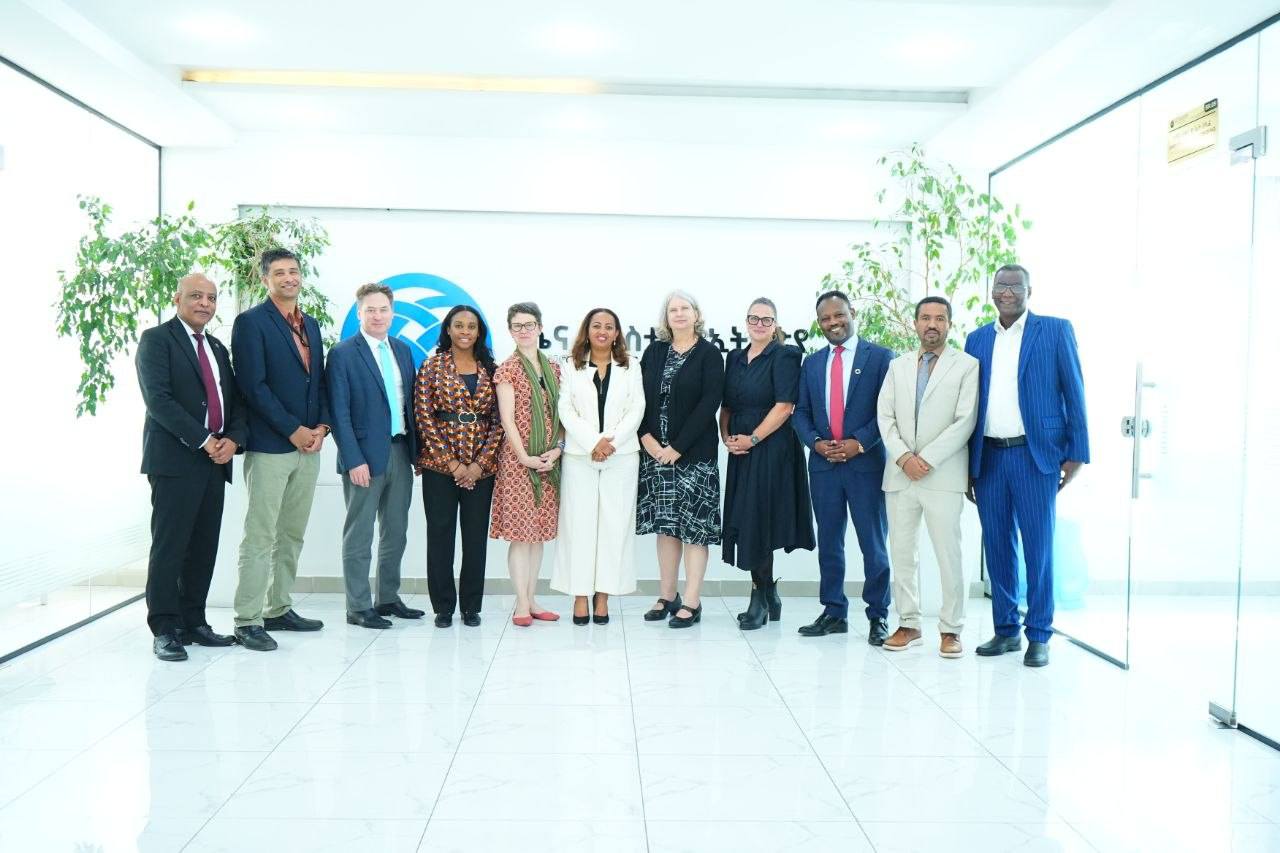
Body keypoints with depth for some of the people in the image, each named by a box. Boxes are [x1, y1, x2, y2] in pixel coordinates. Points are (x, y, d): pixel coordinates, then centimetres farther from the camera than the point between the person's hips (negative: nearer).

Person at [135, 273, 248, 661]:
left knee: (204, 547, 8)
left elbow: (235, 401, 16)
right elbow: (158, 399, -13)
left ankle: (193, 622, 16)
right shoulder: (156, 339, -1)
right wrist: (202, 440, -16)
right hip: (174, 459, -6)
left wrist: (233, 439, -3)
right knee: (169, 546, -3)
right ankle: (164, 629, 4)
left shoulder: (218, 349, 20)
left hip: (215, 459, 7)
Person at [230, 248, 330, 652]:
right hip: (269, 445, -7)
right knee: (260, 536, -5)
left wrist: (321, 426, 2)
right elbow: (254, 385, -12)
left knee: (292, 535, 12)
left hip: (308, 444, 7)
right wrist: (293, 430, -13)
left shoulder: (311, 325, 17)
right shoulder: (251, 322, -4)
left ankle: (279, 609, 21)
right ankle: (248, 621, 1)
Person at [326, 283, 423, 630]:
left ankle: (388, 599, 26)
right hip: (365, 455, -6)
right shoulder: (343, 354, -6)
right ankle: (358, 607, 10)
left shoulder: (403, 350, 11)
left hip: (401, 452, 6)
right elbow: (339, 412, -10)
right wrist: (354, 460, -16)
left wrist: (417, 449, 9)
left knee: (395, 533, 14)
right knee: (359, 536, 2)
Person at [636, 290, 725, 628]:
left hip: (693, 453, -4)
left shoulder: (709, 354, -2)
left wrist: (678, 447, -14)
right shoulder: (654, 351, 11)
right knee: (665, 524, 10)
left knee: (693, 525, -2)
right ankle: (667, 596, 19)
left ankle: (691, 602, 4)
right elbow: (639, 396, 8)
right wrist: (646, 436, -6)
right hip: (655, 451, 4)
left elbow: (709, 403, -10)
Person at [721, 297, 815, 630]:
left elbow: (785, 405, -13)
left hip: (770, 449, -7)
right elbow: (726, 405, 17)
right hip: (740, 452, 7)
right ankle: (769, 597, 20)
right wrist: (726, 436, 0)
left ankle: (760, 600, 5)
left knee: (758, 522, -7)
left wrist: (753, 438, -15)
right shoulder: (735, 358, 16)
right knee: (745, 524, 7)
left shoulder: (784, 356, -4)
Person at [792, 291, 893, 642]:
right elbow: (801, 412, 12)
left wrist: (859, 442, -14)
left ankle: (878, 616, 13)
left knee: (873, 543, 2)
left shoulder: (880, 357, 0)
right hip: (823, 463, 4)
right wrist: (816, 442, -5)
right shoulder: (812, 363, 13)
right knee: (829, 542, 9)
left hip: (866, 462, -4)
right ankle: (834, 612, 19)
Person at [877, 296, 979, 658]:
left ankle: (950, 629, 11)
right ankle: (909, 625, 18)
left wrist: (926, 459, -13)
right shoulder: (898, 366, 14)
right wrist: (903, 457, -8)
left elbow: (965, 422, -7)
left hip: (943, 476, -4)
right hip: (900, 474, 4)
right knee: (902, 553, 8)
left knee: (949, 554, -1)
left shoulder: (967, 366, 2)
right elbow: (885, 417, 7)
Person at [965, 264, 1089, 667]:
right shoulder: (977, 339, 12)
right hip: (988, 456, 4)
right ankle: (1006, 630, 20)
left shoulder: (1055, 330, 2)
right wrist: (967, 465, 9)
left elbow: (1074, 393, 0)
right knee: (997, 545, 8)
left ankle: (1039, 636, 11)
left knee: (1038, 546, 1)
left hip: (1035, 454, -3)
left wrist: (1076, 453, -6)